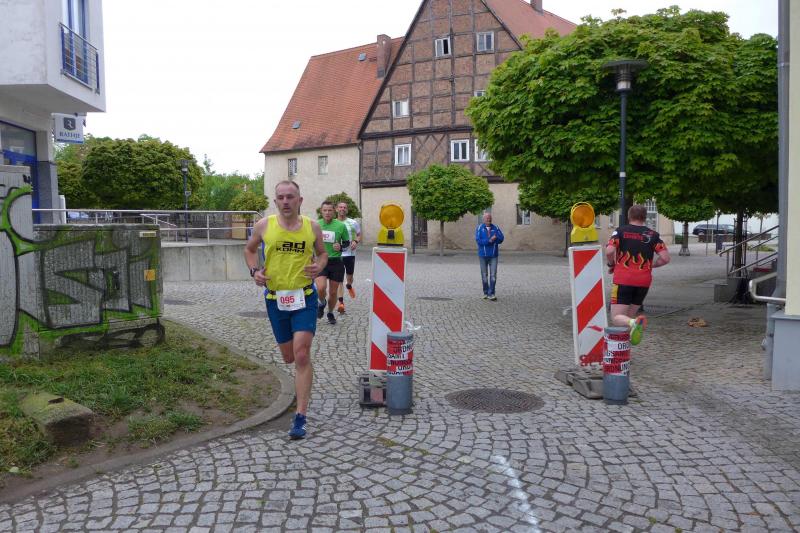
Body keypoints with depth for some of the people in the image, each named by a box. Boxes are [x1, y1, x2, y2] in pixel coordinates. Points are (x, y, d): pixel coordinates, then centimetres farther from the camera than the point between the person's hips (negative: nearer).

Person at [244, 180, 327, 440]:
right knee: (289, 357, 12)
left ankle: (300, 417, -6)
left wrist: (319, 267, -8)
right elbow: (249, 249, 14)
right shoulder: (264, 225, -2)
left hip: (304, 296, -2)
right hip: (275, 298, 2)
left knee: (301, 355, -13)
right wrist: (254, 270, -5)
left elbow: (322, 253, 14)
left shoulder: (312, 227, -2)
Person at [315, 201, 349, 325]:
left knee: (333, 292, 8)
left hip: (336, 262, 0)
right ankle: (322, 303, 14)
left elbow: (347, 242, 7)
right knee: (321, 288, -20)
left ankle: (330, 313, 34)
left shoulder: (341, 226, -4)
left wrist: (341, 246, -13)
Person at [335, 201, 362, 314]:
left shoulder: (353, 223, 1)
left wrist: (356, 242, -10)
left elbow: (359, 235, 11)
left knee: (349, 277, 13)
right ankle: (341, 302, -8)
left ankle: (349, 286, 49)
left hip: (350, 253, 1)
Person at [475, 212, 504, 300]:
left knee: (493, 275, -8)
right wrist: (489, 240, -21)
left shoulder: (495, 228, 4)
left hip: (493, 255, 0)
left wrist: (493, 239, -20)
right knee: (484, 275, 8)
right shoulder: (479, 228, -1)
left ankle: (491, 294, -6)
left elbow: (501, 239, -3)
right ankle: (485, 293, 20)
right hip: (483, 255, 0)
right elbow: (478, 240, -13)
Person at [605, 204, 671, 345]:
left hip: (623, 280, -3)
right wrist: (649, 265, 15)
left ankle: (633, 323, -35)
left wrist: (611, 265, 5)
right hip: (644, 281, 3)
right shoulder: (653, 235, 8)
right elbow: (665, 258, -2)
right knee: (630, 315, 19)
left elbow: (609, 251, -14)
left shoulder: (621, 231, 1)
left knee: (616, 317, -5)